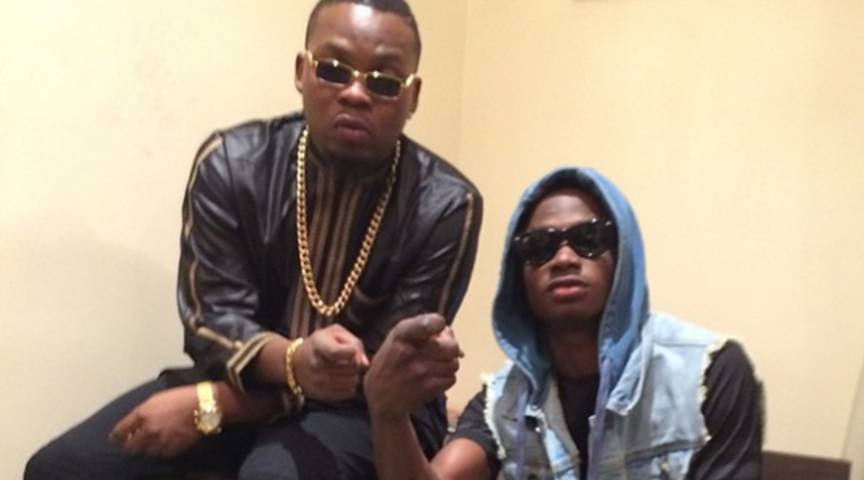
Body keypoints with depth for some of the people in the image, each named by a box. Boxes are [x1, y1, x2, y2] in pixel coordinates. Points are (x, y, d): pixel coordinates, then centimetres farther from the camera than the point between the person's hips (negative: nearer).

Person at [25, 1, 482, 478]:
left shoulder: (445, 207, -17)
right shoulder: (230, 163, -9)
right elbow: (212, 319, -11)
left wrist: (212, 405, -21)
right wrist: (294, 362, -34)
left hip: (370, 409, -3)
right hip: (250, 381, 4)